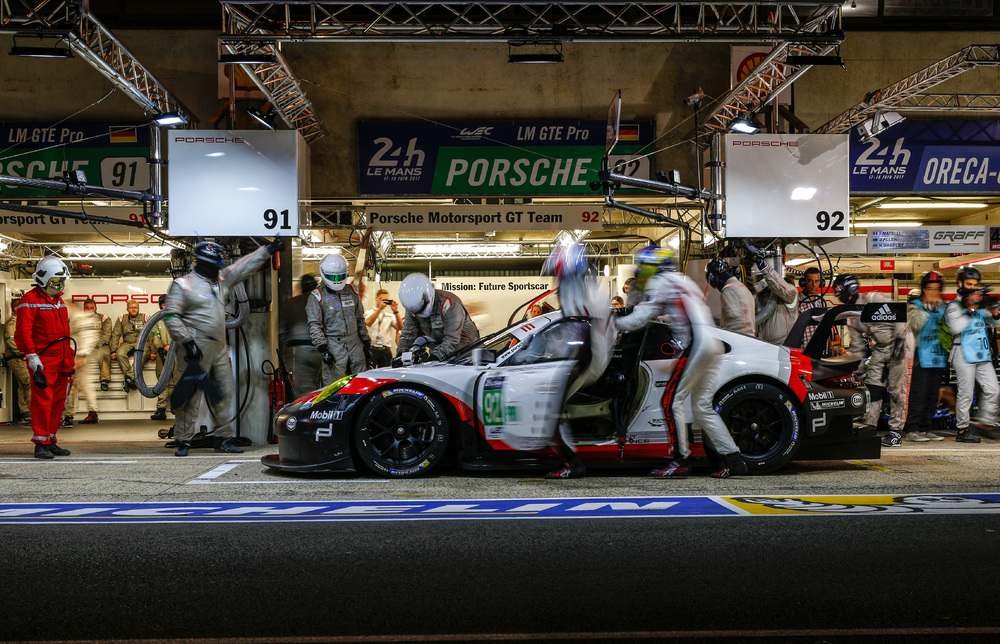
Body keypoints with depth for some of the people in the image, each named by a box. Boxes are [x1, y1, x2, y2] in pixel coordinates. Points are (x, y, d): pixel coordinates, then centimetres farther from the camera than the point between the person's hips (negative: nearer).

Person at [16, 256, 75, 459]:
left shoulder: (59, 301, 19)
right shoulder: (30, 300, -7)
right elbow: (23, 332, -14)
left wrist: (69, 360, 22)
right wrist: (32, 357, -20)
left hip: (61, 361, 8)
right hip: (43, 360, -8)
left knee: (58, 401, 9)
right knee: (43, 399, -9)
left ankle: (51, 441, 16)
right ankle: (41, 444, -5)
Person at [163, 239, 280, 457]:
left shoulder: (221, 280, 15)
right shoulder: (183, 285, -5)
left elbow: (245, 265, 20)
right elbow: (171, 315, -10)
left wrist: (269, 249, 17)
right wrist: (187, 341, -16)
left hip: (219, 349, 8)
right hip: (197, 349, -7)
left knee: (225, 394, 10)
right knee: (191, 396, -6)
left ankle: (223, 438, 18)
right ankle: (183, 441, 1)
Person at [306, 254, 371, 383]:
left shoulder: (351, 292, 13)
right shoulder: (317, 296, -3)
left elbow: (360, 319, 20)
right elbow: (314, 325, -8)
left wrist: (366, 342, 17)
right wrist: (322, 348, -16)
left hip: (355, 344, 5)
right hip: (334, 347, -5)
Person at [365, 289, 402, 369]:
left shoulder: (390, 315, 14)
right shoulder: (369, 313, 6)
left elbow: (400, 327, -1)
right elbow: (368, 323, -17)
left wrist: (396, 311, -13)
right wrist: (379, 309, -23)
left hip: (386, 350, 3)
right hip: (372, 349, -3)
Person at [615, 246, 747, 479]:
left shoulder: (660, 282, 0)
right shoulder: (682, 281, 28)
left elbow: (639, 319, -3)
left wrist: (613, 322, 9)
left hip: (696, 345, -9)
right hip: (712, 345, 9)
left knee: (672, 402, -4)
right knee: (702, 407, 11)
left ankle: (681, 460, -2)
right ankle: (733, 458, 8)